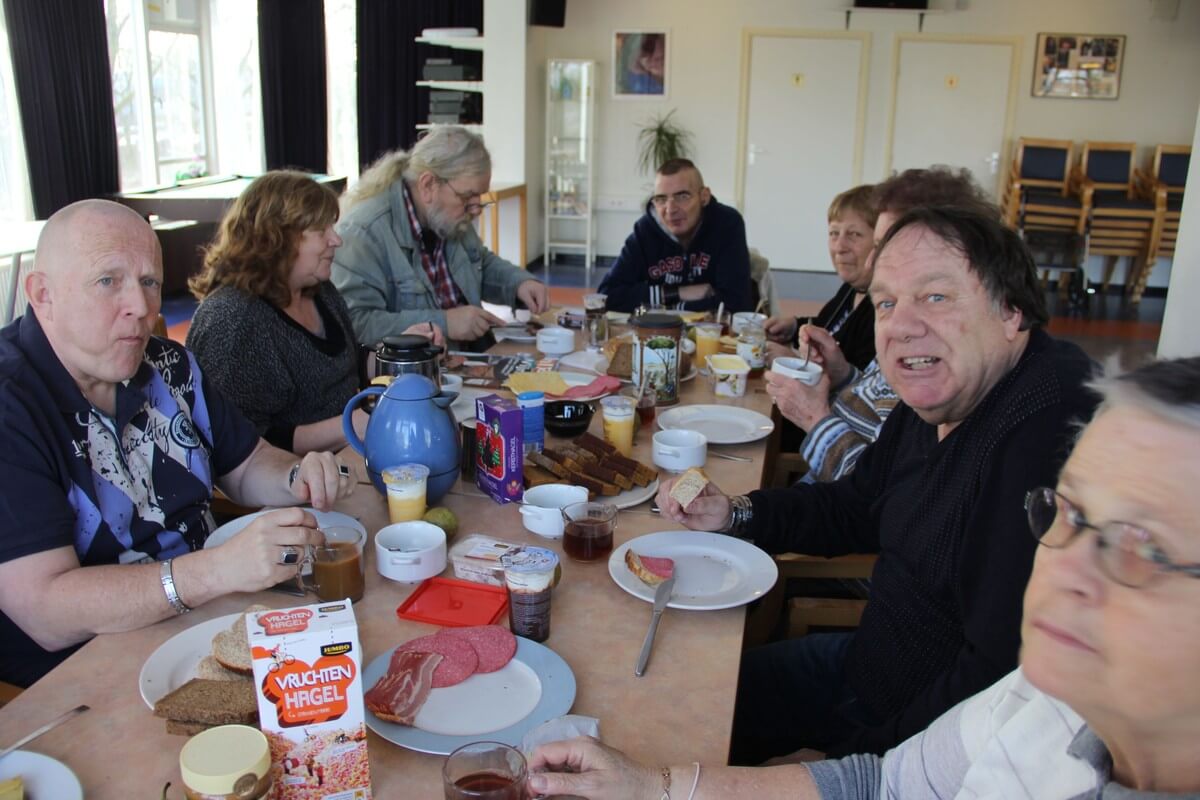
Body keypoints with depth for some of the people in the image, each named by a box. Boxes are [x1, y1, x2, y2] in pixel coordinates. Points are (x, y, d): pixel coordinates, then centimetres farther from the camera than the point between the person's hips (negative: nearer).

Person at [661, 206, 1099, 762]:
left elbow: (1003, 675, -32)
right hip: (865, 666, 8)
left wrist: (870, 760, -20)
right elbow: (855, 510, 15)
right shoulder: (931, 410, 0)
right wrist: (734, 515, 0)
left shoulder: (1050, 443, -32)